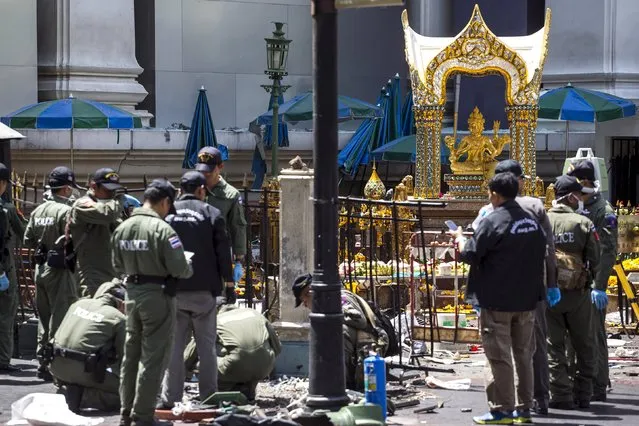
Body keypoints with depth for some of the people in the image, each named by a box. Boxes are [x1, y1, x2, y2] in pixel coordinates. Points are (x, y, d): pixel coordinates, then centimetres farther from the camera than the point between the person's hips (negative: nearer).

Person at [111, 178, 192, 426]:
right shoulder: (162, 229, -17)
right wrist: (189, 269, 3)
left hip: (132, 294, 7)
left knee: (131, 354, 17)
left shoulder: (122, 228, 3)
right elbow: (179, 269, -17)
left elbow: (118, 266, 11)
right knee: (153, 359, 0)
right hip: (158, 296, -7)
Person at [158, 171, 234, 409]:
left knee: (173, 345, 4)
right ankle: (208, 397, 6)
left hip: (173, 290, 1)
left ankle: (170, 398, 1)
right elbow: (223, 251, -1)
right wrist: (229, 282, 6)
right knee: (206, 345, 5)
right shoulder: (212, 214, 0)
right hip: (204, 290, -1)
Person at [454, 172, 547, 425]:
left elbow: (470, 254, -14)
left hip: (497, 301, -7)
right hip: (526, 299, 7)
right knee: (524, 354, 12)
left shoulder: (492, 222, -15)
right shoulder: (532, 222, 8)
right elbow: (541, 254, 16)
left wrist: (460, 238, 6)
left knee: (499, 356, -1)